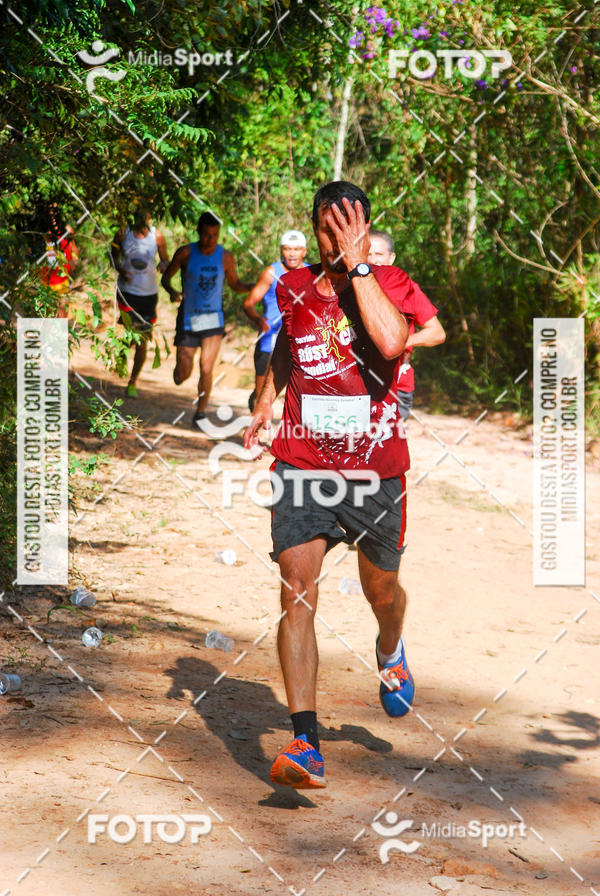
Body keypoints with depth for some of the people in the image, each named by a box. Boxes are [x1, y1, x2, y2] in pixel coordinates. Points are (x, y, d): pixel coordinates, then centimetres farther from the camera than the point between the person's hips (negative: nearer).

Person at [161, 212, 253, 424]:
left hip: (213, 320, 0)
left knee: (206, 369, -10)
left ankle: (200, 413, 6)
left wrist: (254, 287, -9)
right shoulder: (186, 253, -7)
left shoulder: (225, 257, -2)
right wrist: (172, 293, -20)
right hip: (188, 320, 0)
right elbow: (166, 277, 3)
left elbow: (235, 284, 11)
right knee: (183, 374, 3)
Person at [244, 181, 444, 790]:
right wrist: (264, 405, 15)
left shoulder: (391, 283, -5)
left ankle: (390, 652, 54)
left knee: (381, 589, 16)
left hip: (375, 470, -1)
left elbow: (391, 341, -28)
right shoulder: (293, 288, 5)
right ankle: (305, 745, -16)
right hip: (300, 463, 1)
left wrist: (357, 264, -22)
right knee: (297, 591, -14)